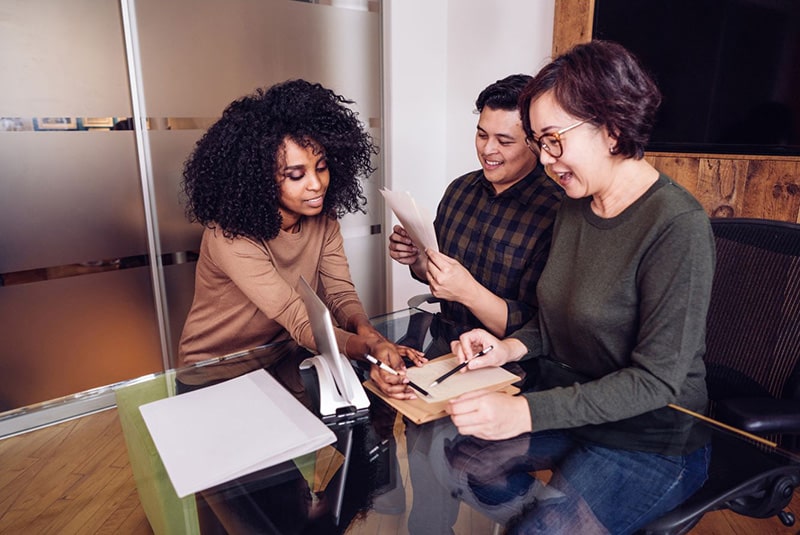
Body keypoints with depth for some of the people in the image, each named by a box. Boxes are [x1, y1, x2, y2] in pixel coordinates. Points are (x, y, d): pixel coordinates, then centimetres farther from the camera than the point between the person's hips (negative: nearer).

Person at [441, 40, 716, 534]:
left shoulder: (677, 225, -21)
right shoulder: (575, 208, 2)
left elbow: (656, 379, -23)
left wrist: (527, 412, -29)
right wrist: (509, 348, -8)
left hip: (650, 441, -6)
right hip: (570, 409, 7)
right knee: (456, 453, -2)